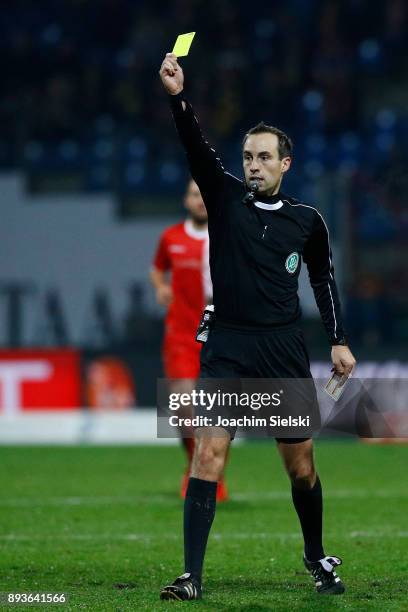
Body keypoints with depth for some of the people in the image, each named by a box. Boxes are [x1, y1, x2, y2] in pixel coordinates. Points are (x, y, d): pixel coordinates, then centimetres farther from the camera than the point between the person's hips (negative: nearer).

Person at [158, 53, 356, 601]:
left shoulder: (306, 220, 7)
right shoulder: (226, 197, 3)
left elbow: (323, 277, 19)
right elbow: (196, 147, -12)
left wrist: (338, 340, 13)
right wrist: (177, 96, -28)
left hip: (285, 350, 1)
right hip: (227, 349, -1)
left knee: (301, 466, 7)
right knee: (209, 453, -14)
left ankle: (317, 558, 30)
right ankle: (192, 576, -17)